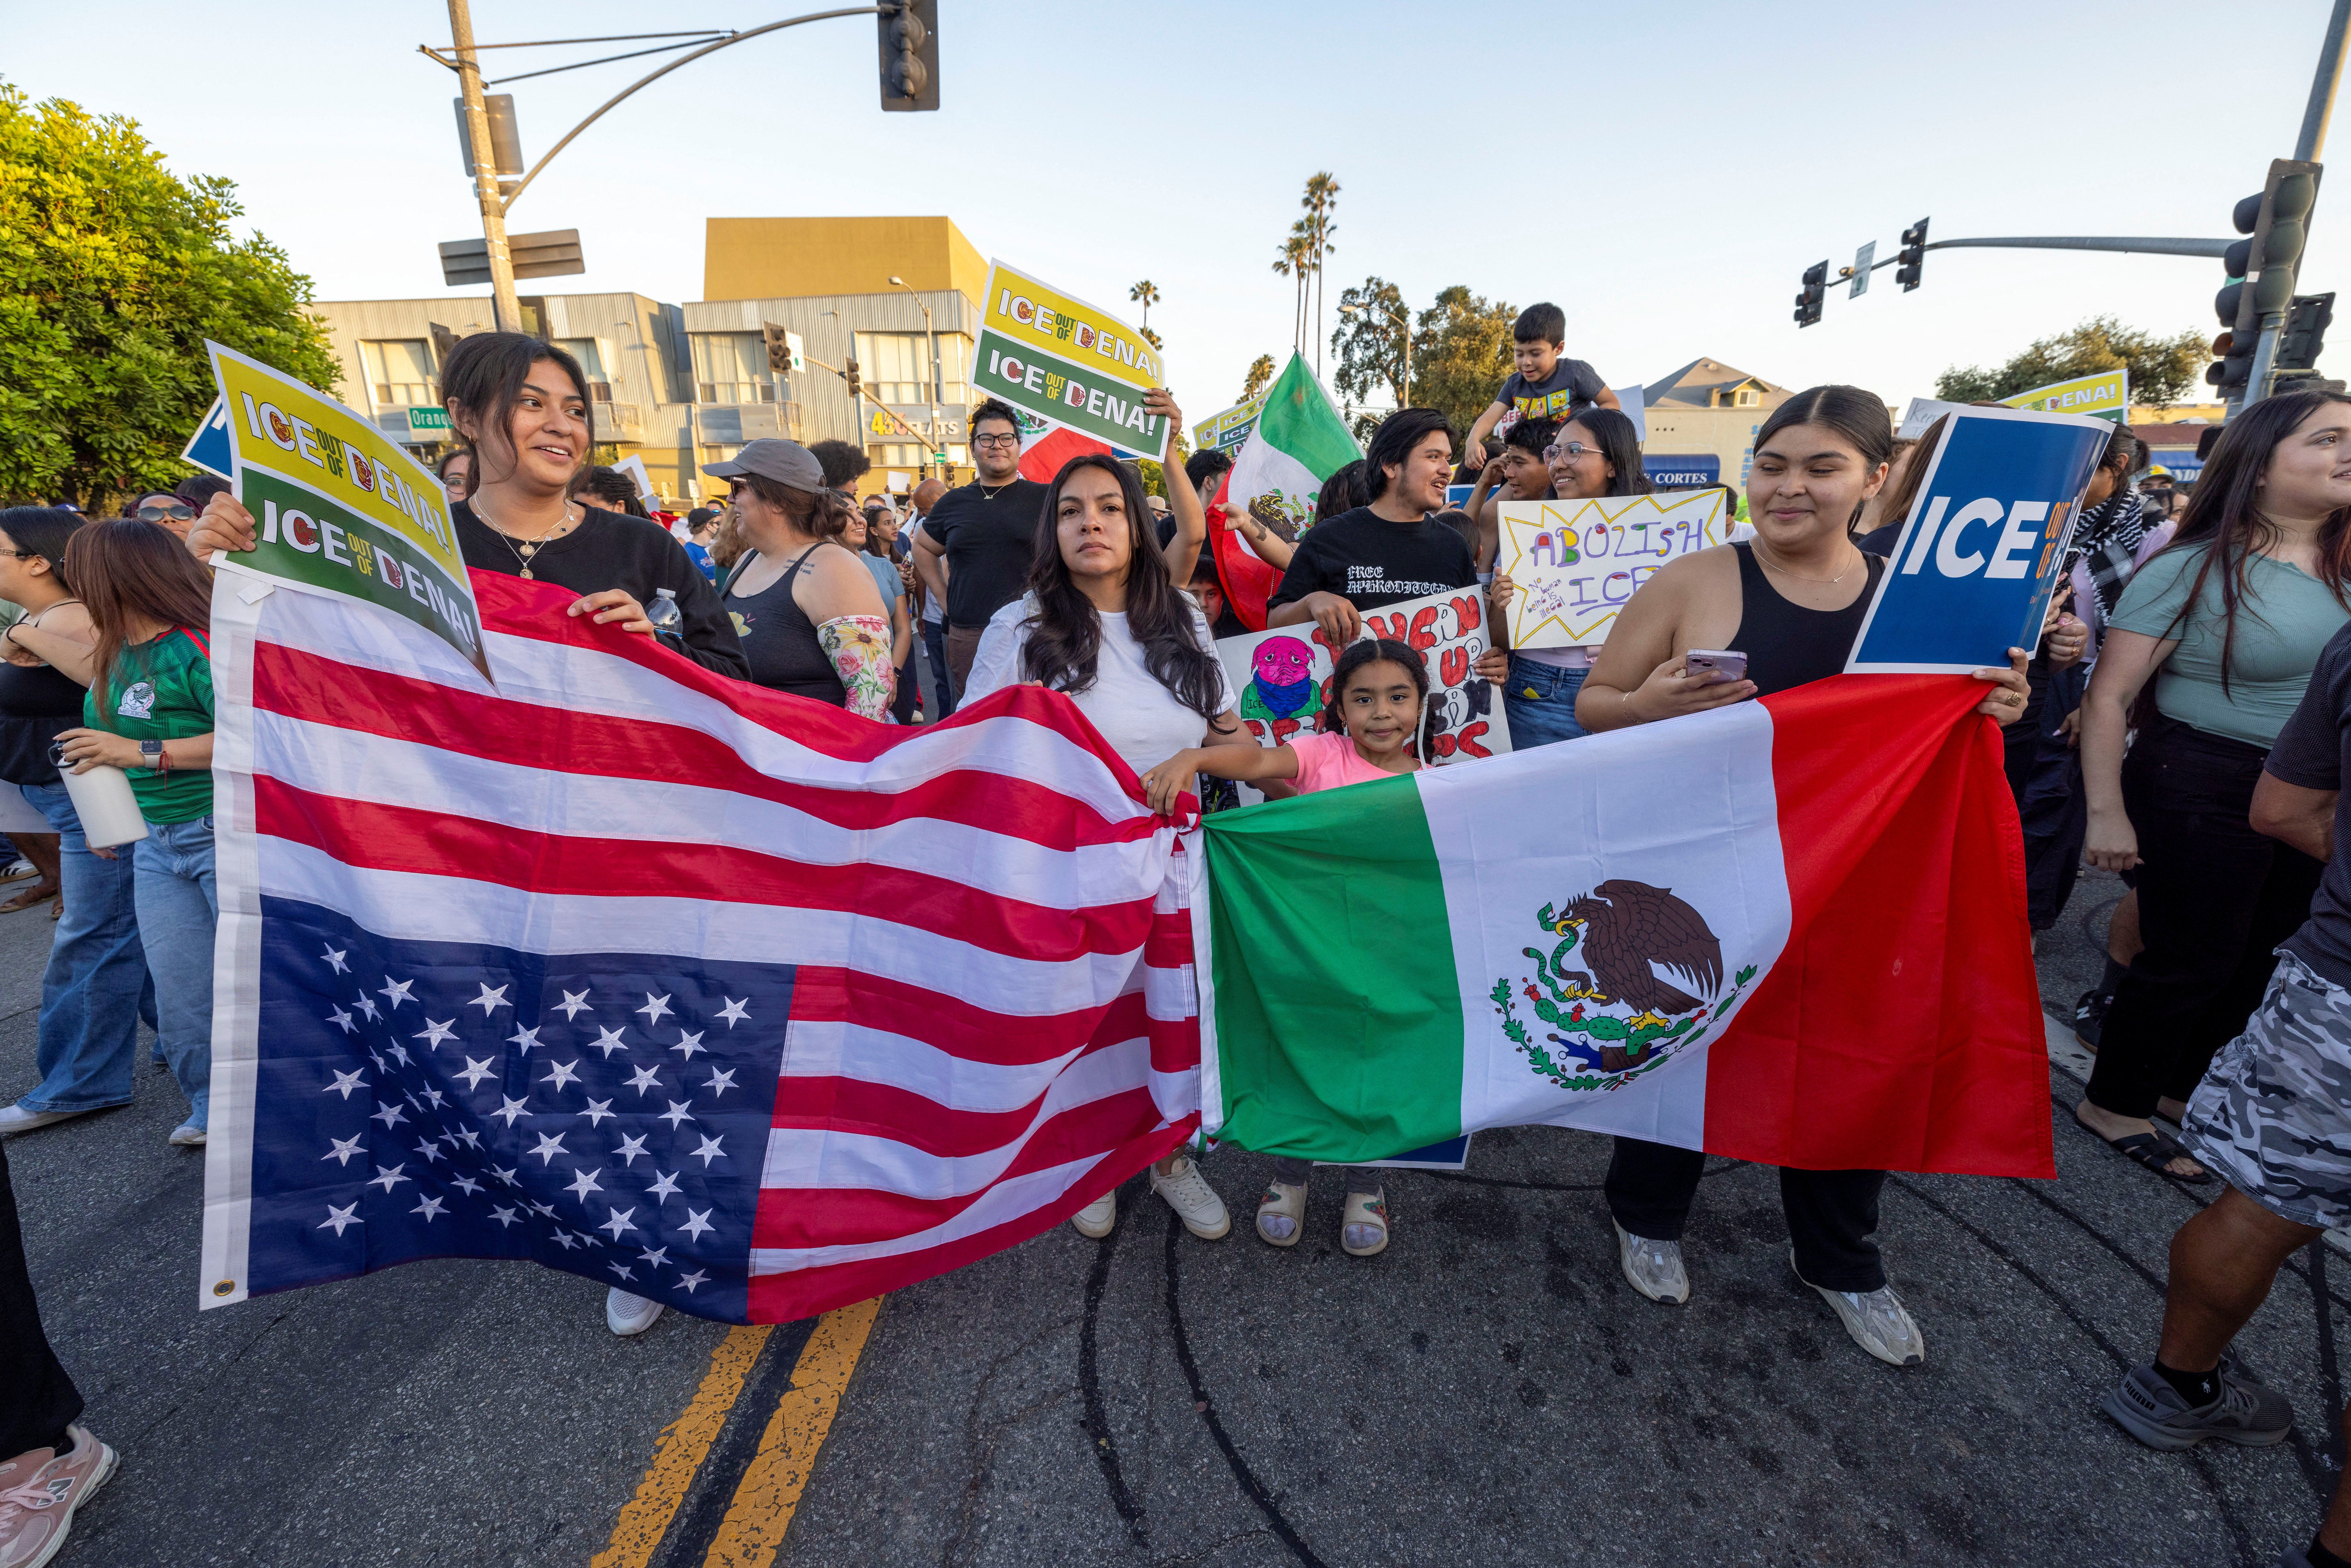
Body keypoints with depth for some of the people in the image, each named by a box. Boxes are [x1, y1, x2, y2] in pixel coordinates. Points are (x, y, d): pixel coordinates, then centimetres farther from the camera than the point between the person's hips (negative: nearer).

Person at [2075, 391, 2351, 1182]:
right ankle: (2114, 1106, 23)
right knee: (2188, 961, 3)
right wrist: (2106, 813, -18)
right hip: (2205, 790, -7)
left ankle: (2185, 1090, 37)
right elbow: (2108, 696, -17)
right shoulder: (2196, 568, -14)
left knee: (2258, 957, 17)